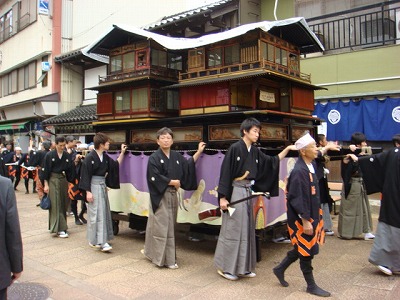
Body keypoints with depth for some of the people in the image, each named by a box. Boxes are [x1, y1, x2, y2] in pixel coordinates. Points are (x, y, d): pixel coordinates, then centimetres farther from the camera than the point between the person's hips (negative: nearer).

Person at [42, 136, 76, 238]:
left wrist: (75, 161, -6)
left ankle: (62, 226, 23)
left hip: (63, 180, 4)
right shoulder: (49, 155, -6)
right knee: (56, 205, -5)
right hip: (53, 180, -4)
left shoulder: (67, 155, 4)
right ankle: (59, 229, -3)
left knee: (63, 204, 9)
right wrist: (46, 184, -6)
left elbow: (71, 169, 9)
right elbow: (45, 170, -4)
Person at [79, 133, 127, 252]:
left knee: (104, 212, 11)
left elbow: (116, 165, 18)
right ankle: (97, 241, 2)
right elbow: (86, 176, -13)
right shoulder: (90, 157, -14)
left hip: (103, 186, 8)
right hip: (94, 186, -8)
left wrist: (122, 152, 17)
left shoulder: (105, 157, 7)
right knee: (96, 213, -5)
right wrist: (88, 192, -16)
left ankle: (101, 240, 22)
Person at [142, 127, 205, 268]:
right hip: (160, 196, -6)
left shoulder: (177, 156, 8)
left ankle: (168, 258, 23)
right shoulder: (154, 158, -9)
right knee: (160, 226, -2)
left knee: (170, 227, 11)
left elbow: (188, 165, 18)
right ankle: (161, 257, 10)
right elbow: (154, 177, -17)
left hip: (172, 195, 6)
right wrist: (172, 182, -11)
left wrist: (199, 152, 16)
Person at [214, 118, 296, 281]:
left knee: (247, 229, 11)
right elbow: (225, 173, -14)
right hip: (235, 191, -7)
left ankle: (243, 267, 23)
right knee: (232, 229, 0)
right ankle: (224, 267, 15)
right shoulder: (235, 148, -12)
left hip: (248, 192, 8)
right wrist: (223, 197, -17)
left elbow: (272, 162, 17)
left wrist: (287, 148, 7)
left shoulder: (255, 151, 9)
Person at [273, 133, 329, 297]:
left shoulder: (311, 165, 2)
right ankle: (311, 285, 23)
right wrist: (305, 221, -20)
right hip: (302, 217, -9)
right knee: (306, 250, 6)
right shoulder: (299, 171, -23)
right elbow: (297, 199, -23)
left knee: (302, 248, 19)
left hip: (311, 214, 9)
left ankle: (280, 269, 34)